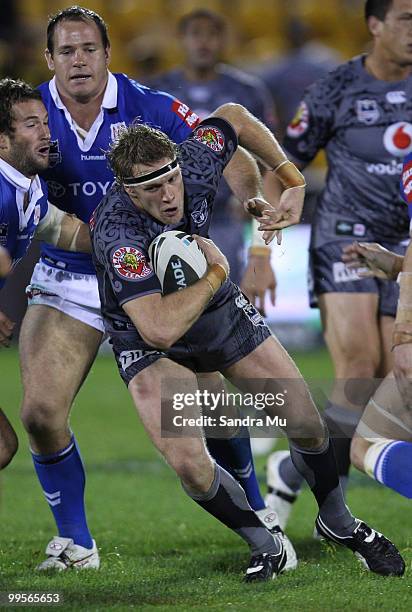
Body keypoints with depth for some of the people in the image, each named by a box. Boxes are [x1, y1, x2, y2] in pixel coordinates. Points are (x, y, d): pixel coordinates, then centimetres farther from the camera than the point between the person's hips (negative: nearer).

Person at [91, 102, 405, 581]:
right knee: (190, 467, -22)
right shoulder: (120, 234, -38)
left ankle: (337, 522, 30)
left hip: (220, 311, 5)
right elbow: (160, 329, -46)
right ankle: (265, 547, 5)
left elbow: (232, 117, 1)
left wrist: (293, 182, 4)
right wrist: (216, 272, -33)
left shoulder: (195, 166, -23)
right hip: (148, 340, -5)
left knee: (307, 426, 1)